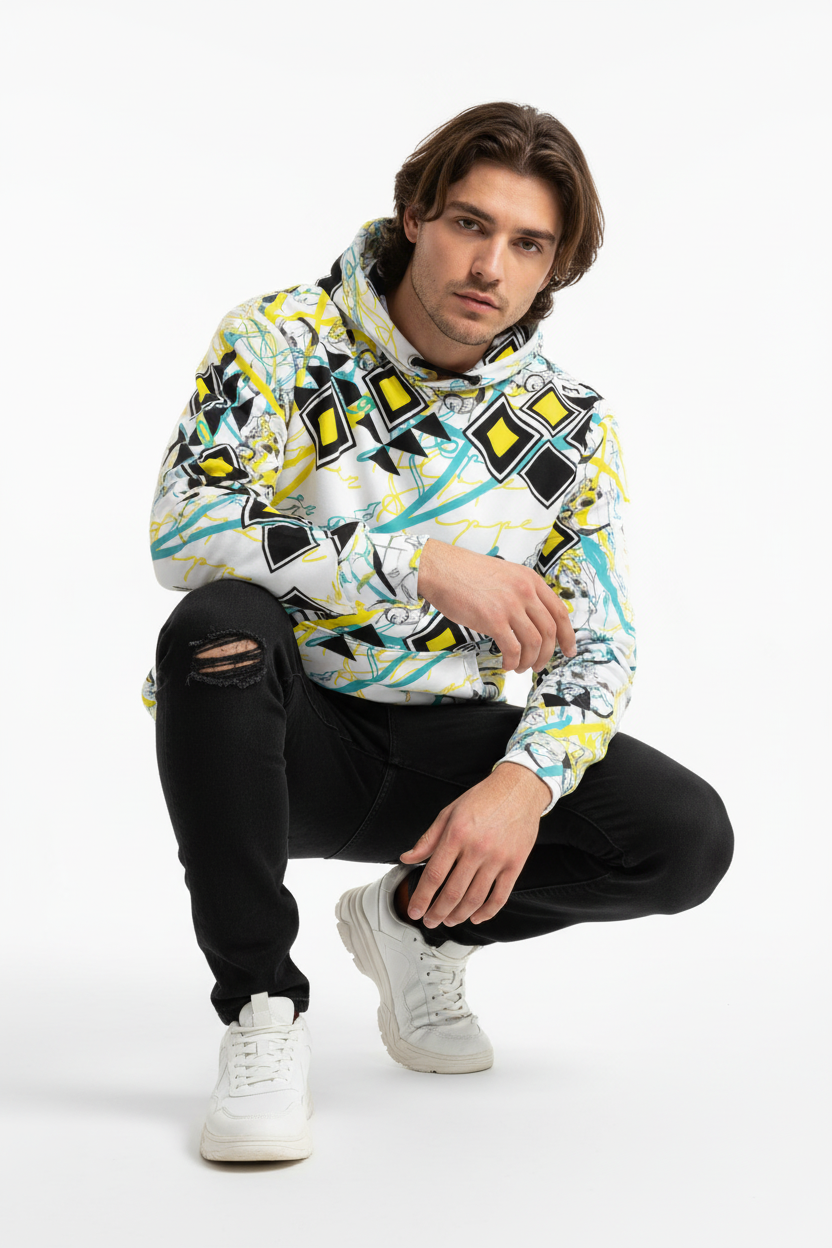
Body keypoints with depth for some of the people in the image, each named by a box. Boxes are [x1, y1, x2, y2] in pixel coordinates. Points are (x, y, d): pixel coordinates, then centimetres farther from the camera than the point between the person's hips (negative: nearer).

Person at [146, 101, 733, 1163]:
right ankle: (260, 1008, -20)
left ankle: (419, 921, 11)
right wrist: (429, 569, -27)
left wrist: (524, 784, -23)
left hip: (442, 739, 3)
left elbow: (597, 646, -2)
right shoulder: (282, 342, -9)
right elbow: (185, 529, -24)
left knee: (686, 837, -18)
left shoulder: (570, 426, 1)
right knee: (218, 623, -37)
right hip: (288, 733, -3)